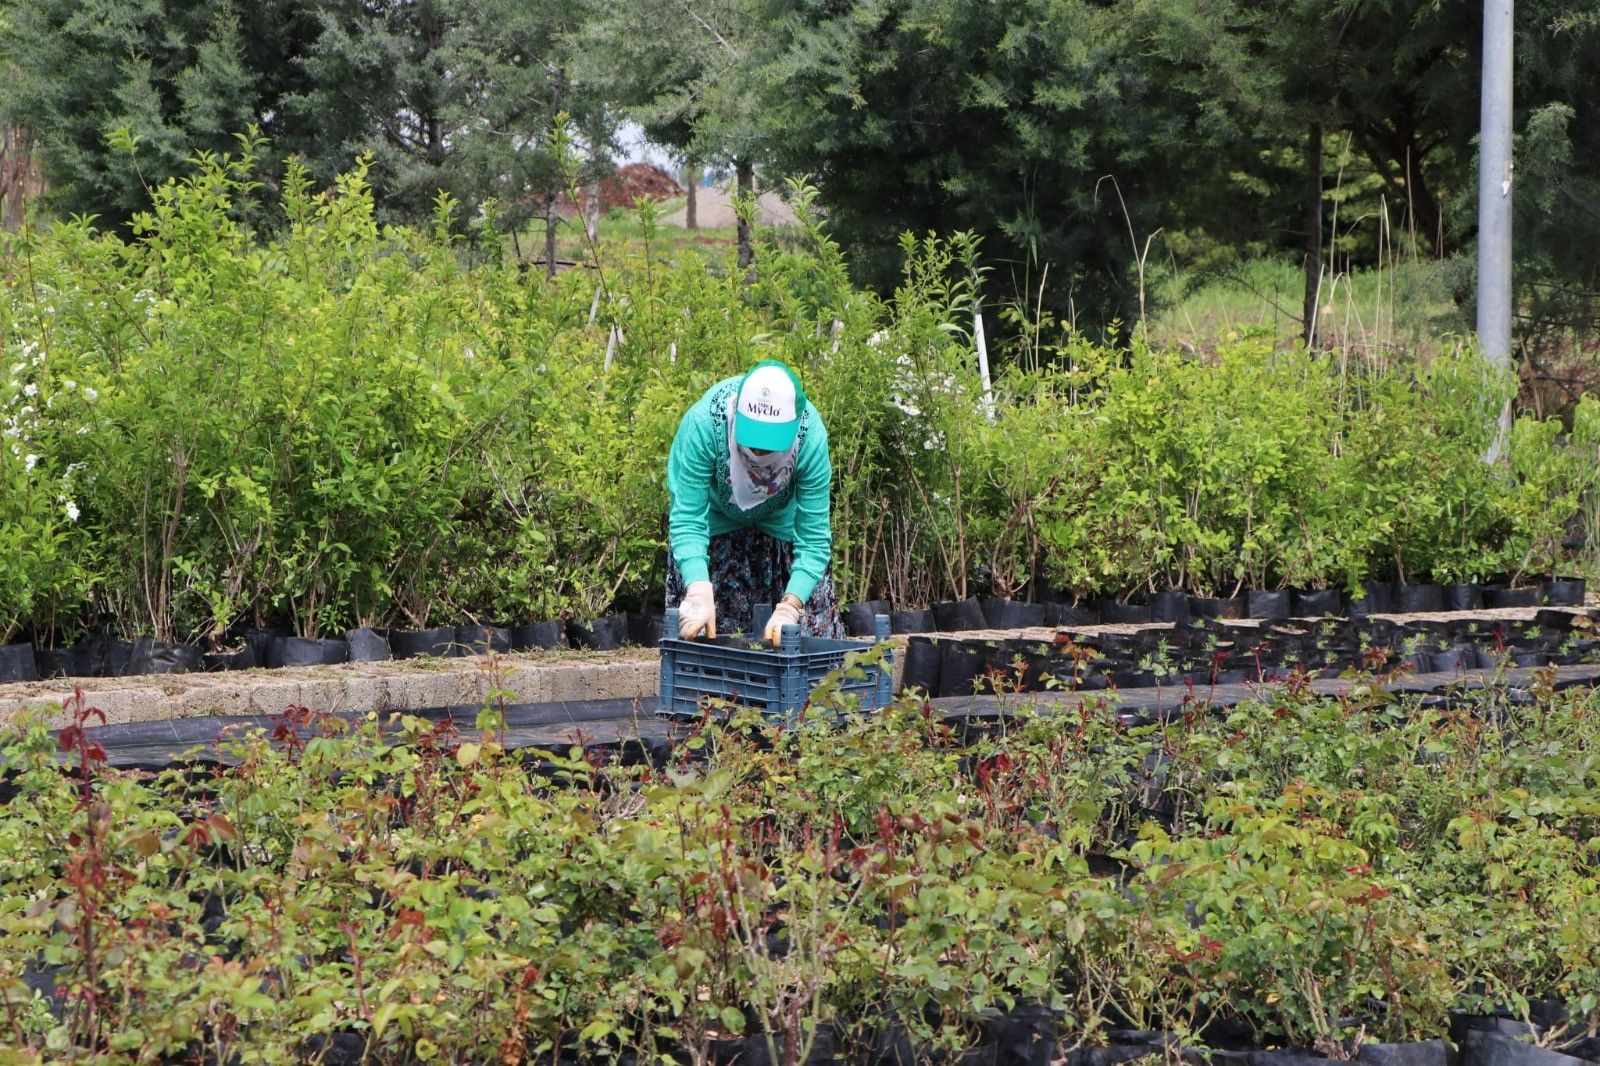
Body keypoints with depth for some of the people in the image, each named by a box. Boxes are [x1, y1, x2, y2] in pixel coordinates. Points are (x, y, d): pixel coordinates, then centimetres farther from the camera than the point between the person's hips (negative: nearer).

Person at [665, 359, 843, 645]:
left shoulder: (811, 436, -36)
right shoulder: (705, 421, -39)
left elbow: (813, 539, -32)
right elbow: (688, 518, -37)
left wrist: (789, 608, -45)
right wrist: (698, 590, -52)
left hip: (781, 518, 1)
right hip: (715, 512, -1)